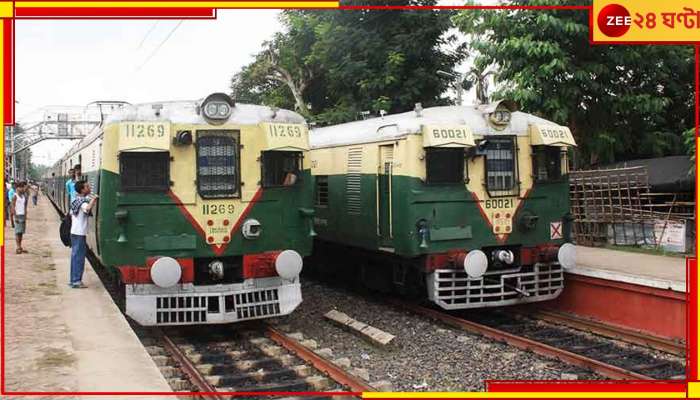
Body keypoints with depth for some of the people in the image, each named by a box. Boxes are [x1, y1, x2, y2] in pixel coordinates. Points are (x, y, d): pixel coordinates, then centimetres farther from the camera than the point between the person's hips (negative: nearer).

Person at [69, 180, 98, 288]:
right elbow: (87, 208, -39)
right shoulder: (83, 201, -16)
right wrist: (93, 199, -26)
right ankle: (77, 281, -3)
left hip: (74, 232, 9)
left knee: (75, 256, 14)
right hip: (80, 234, -9)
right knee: (79, 257, -4)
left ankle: (73, 280, 20)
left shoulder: (75, 200, 12)